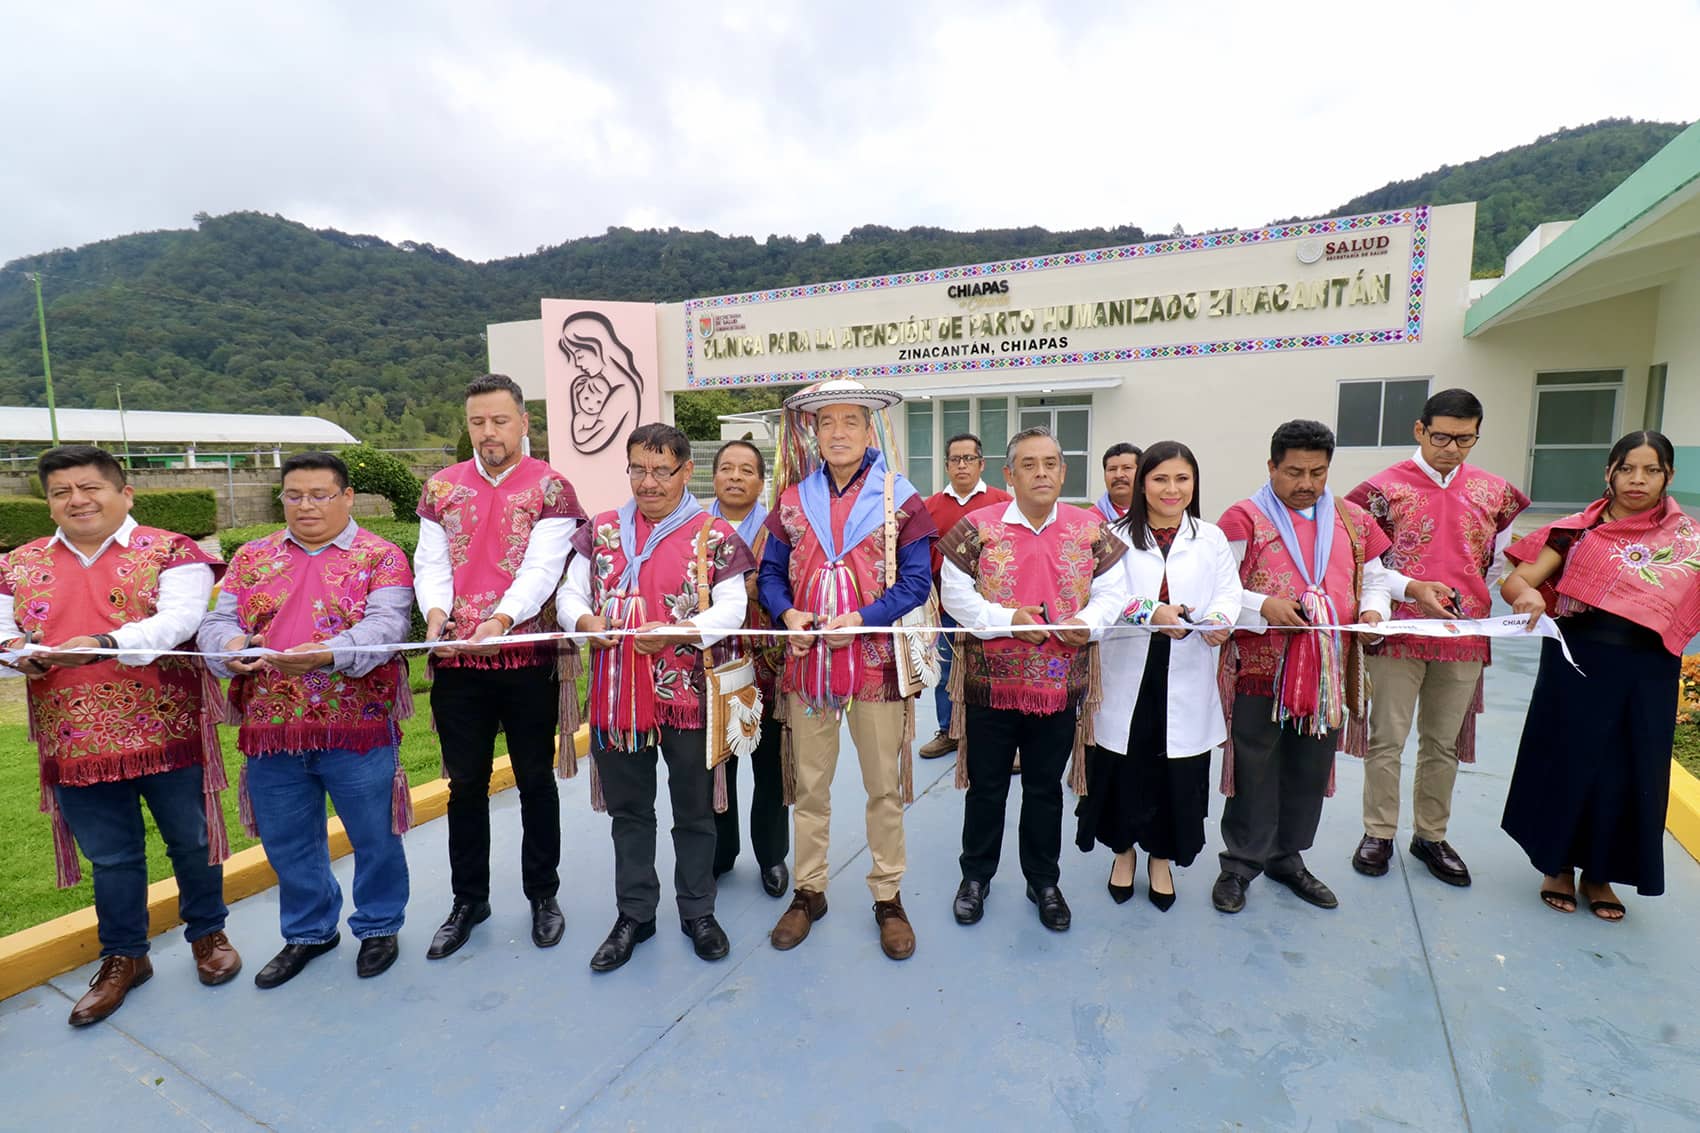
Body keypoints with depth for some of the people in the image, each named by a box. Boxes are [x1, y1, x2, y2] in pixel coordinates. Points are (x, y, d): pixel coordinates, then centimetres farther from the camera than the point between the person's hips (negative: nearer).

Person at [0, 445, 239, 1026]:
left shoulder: (170, 552, -4)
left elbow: (179, 618, -16)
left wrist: (107, 643, -31)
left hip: (167, 732, -3)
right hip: (77, 742, 4)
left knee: (190, 841, 10)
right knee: (110, 856, 15)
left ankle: (207, 933, 32)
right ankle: (123, 956, 33)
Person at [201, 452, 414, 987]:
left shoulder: (381, 556, -3)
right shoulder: (251, 557, 12)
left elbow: (386, 625, -14)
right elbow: (216, 621, 8)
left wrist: (327, 654, -31)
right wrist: (231, 645, -16)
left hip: (357, 728, -4)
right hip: (271, 730, 4)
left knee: (373, 837, 9)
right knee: (288, 843, 18)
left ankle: (378, 926, 32)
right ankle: (308, 931, 40)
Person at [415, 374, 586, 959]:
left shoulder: (550, 488, -3)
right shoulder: (441, 488, 9)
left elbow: (542, 568, -13)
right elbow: (430, 562, 5)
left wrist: (500, 620, -28)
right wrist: (436, 612, -15)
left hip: (529, 658, -3)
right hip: (457, 663, 3)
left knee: (535, 779, 10)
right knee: (466, 784, 13)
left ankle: (543, 895, 28)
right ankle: (468, 900, 32)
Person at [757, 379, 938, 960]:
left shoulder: (901, 498, -3)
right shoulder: (793, 500, 7)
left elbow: (916, 581, -6)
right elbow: (771, 573, 9)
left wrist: (861, 619, -19)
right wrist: (788, 614, -11)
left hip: (876, 661, -2)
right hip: (807, 659, 3)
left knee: (884, 787, 10)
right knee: (809, 786, 14)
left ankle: (888, 897, 28)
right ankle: (808, 892, 32)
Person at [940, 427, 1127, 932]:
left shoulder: (1091, 529, 1)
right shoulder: (978, 526, -7)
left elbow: (1111, 592, 5)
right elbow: (955, 594, -7)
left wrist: (1088, 621, -15)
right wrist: (1006, 619, -19)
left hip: (1061, 686, 2)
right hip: (990, 683, -2)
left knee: (1045, 790, 17)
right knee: (986, 787, 13)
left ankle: (1043, 881, 36)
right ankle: (976, 876, 33)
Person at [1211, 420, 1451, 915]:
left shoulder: (1352, 519, 11)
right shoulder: (1245, 518, -5)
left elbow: (1375, 576, 19)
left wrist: (1372, 610, -1)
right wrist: (1264, 606, -21)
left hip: (1328, 670, 5)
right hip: (1260, 668, -5)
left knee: (1310, 770, 15)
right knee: (1256, 770, 4)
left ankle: (1288, 857, 32)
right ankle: (1240, 865, 18)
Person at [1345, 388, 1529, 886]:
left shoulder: (1493, 492, 5)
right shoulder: (1385, 488, -6)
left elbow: (1499, 556, 16)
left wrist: (1473, 598, 3)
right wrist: (1374, 607, -11)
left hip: (1464, 638, 4)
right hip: (1397, 635, -3)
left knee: (1444, 743, 13)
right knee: (1387, 740, 4)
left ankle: (1431, 836, 28)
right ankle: (1378, 834, 18)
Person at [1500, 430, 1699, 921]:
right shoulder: (1579, 530, -2)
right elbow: (1514, 581, -10)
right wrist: (1528, 594, -31)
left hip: (1647, 674, 2)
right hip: (1577, 664, -2)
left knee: (1629, 773, 10)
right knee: (1566, 762, 7)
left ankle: (1600, 873, 30)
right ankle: (1558, 865, 27)